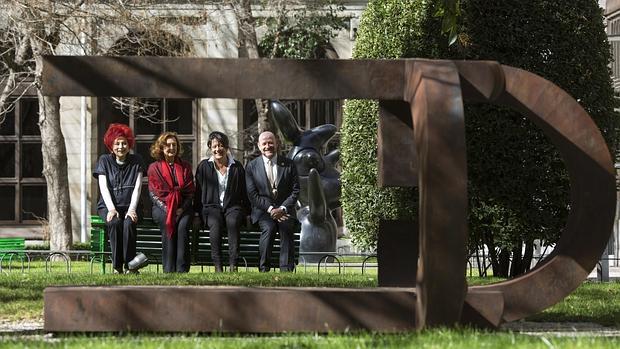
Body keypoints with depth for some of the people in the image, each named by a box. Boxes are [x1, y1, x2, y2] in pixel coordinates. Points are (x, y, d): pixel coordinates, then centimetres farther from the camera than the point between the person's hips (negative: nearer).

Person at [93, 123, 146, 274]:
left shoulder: (136, 161, 9)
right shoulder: (104, 160, 8)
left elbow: (137, 187, 1)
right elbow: (103, 187, -2)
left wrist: (132, 209, -14)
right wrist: (111, 209, -17)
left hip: (130, 206, 0)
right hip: (108, 206, 0)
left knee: (129, 223, -34)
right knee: (114, 223, -34)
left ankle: (130, 265, -27)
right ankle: (117, 266, -29)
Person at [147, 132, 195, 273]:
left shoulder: (185, 167, 15)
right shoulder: (154, 168, 11)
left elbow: (190, 192, 10)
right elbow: (153, 193, 4)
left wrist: (182, 208, -8)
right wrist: (166, 209, -11)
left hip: (182, 207, 1)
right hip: (162, 207, -1)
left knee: (182, 226, -31)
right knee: (167, 224, -32)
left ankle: (182, 269, -34)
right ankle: (168, 269, -33)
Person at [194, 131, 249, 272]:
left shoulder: (237, 167, 12)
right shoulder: (204, 167, 10)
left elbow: (244, 192, 15)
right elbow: (198, 192, 11)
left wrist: (247, 213, 6)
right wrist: (196, 214, 4)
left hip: (233, 206, 0)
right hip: (212, 206, 0)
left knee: (233, 221, -35)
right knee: (215, 223, -35)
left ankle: (233, 265, -40)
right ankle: (217, 265, -38)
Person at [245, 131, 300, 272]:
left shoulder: (289, 164, 7)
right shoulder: (251, 167, 6)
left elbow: (295, 191, 3)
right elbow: (253, 195, 0)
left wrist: (282, 209, -12)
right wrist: (271, 209, -13)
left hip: (285, 210, 0)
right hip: (263, 211, 0)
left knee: (286, 228, -30)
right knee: (268, 228, -31)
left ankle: (286, 270, -31)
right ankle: (264, 268, -26)